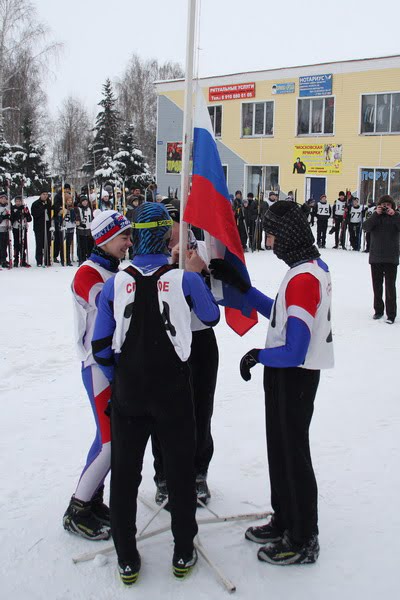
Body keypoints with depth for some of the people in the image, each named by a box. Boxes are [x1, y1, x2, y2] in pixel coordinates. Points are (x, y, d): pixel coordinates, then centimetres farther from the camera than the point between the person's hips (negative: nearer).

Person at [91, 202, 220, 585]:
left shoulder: (115, 284, -5)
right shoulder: (185, 280, -10)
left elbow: (101, 346, -1)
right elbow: (211, 317, 9)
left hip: (127, 395, 1)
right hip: (173, 394, -1)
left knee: (124, 475, 13)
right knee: (180, 471, 14)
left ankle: (127, 560, 22)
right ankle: (183, 553, 25)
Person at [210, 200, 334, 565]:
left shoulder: (304, 278, -26)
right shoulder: (312, 267, 5)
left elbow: (294, 352, -28)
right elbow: (279, 314, 15)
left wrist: (257, 356, -11)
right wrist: (240, 285, 11)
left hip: (294, 378, -10)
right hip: (288, 374, 10)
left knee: (293, 455, 5)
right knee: (280, 449, 21)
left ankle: (303, 542, 22)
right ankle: (285, 522, 39)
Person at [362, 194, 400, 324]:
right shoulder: (375, 216, 6)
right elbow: (366, 227, -11)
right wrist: (376, 214, -16)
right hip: (375, 257, 3)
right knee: (377, 285, 11)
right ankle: (378, 310, 24)